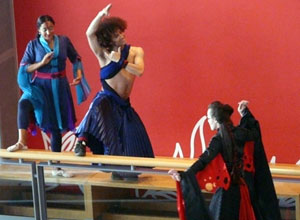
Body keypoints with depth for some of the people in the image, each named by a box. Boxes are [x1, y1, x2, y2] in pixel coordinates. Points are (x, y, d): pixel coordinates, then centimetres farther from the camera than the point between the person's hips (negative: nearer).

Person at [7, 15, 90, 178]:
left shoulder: (64, 41, -1)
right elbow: (24, 68, -5)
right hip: (40, 86, -2)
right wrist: (42, 63, -18)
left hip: (60, 87, 2)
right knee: (24, 103, -36)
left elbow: (76, 59, 10)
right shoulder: (33, 45, -5)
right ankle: (21, 142, -39)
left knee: (57, 126, 10)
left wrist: (79, 75, -6)